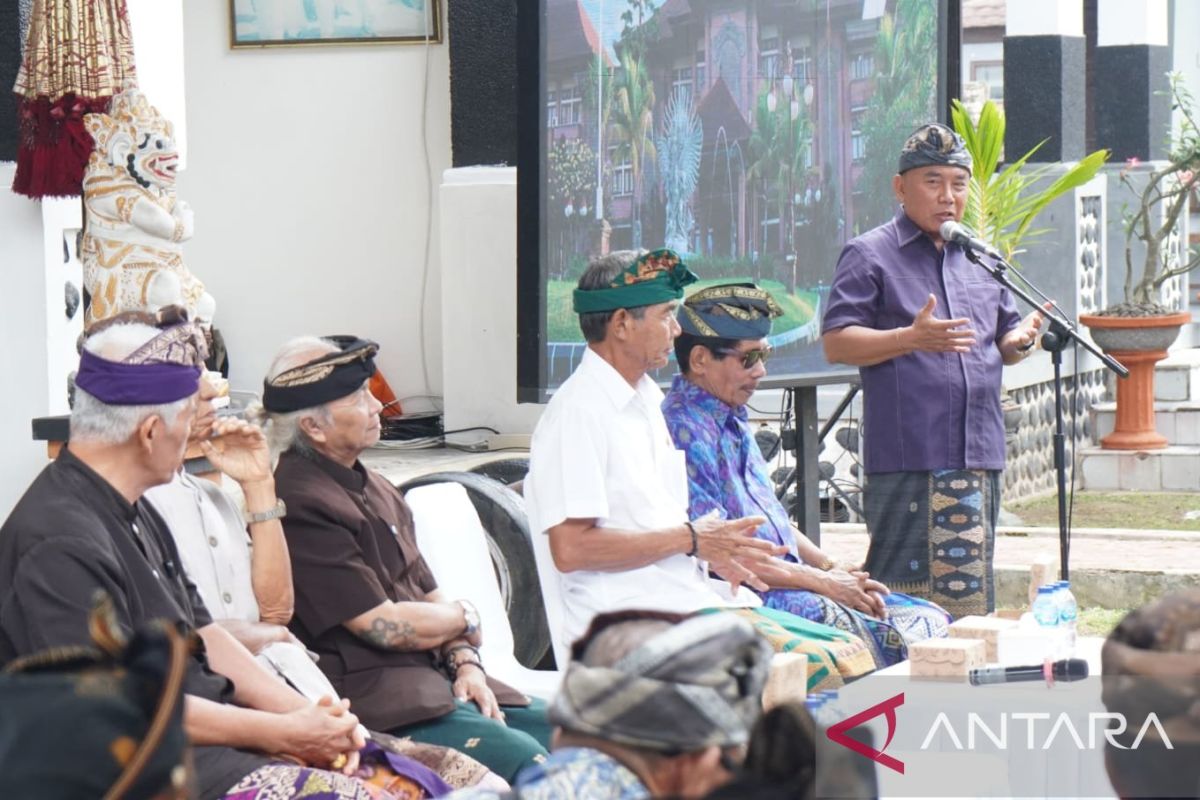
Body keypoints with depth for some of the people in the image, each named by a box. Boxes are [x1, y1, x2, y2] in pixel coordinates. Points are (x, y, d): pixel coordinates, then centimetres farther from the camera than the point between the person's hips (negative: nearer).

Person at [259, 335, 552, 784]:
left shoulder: (375, 491, 18)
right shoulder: (300, 505, -16)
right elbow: (385, 626, -16)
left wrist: (466, 663, 0)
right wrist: (466, 619, 2)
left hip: (435, 679, 10)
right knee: (525, 761, -26)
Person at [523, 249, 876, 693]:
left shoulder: (649, 399, 21)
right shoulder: (577, 413, -10)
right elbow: (570, 548, -18)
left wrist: (716, 549, 7)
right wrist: (689, 539, -12)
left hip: (694, 598, 10)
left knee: (852, 652, -7)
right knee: (827, 671, -24)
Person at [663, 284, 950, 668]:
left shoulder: (733, 422, 19)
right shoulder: (686, 432, -14)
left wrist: (833, 570, 8)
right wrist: (823, 582, -15)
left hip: (790, 585, 10)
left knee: (930, 621, -2)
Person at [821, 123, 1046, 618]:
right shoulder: (869, 255, 0)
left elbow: (1003, 340, 26)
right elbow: (835, 343, -8)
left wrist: (1019, 341, 2)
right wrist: (910, 338, -22)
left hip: (979, 459, 7)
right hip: (907, 460, -7)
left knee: (970, 592, 10)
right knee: (907, 598, -11)